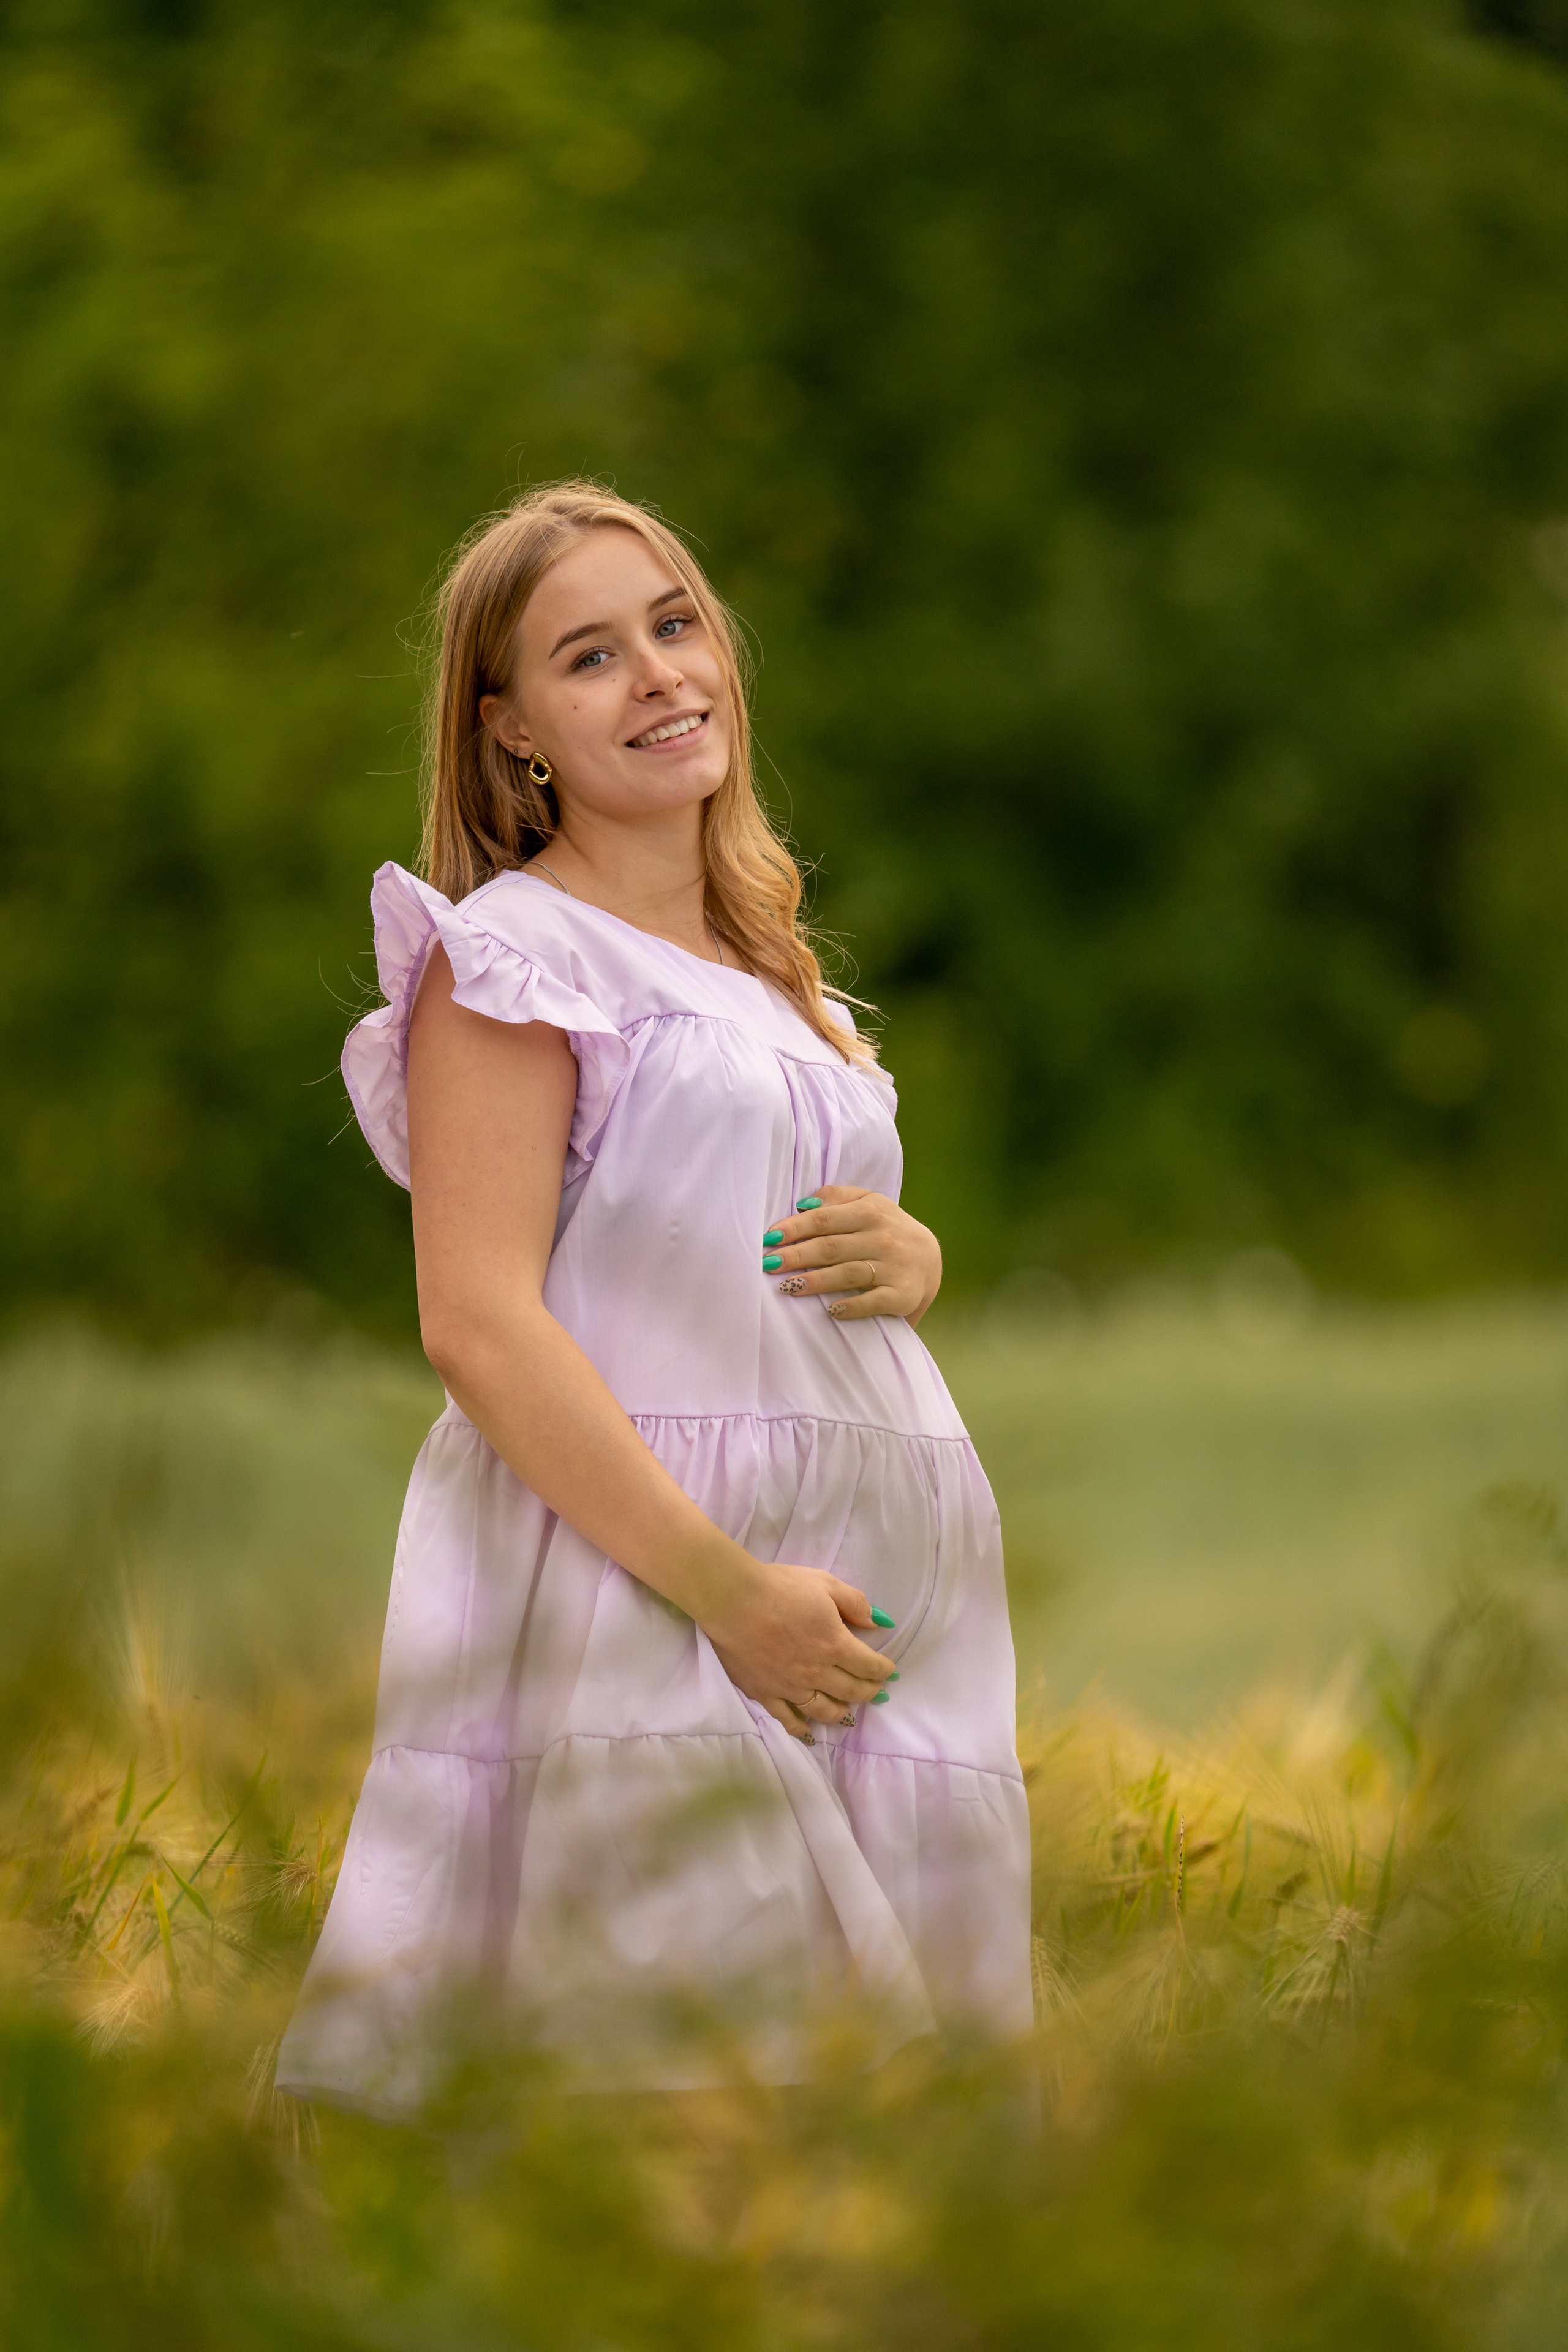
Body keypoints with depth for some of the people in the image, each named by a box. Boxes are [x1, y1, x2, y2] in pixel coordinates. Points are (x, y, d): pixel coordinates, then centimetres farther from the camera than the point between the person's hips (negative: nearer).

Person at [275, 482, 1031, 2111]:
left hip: (857, 1589, 7)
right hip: (619, 1579, -7)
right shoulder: (510, 953, -3)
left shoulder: (770, 974, 21)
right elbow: (478, 1324, -13)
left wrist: (907, 1259, 5)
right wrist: (728, 1593, -20)